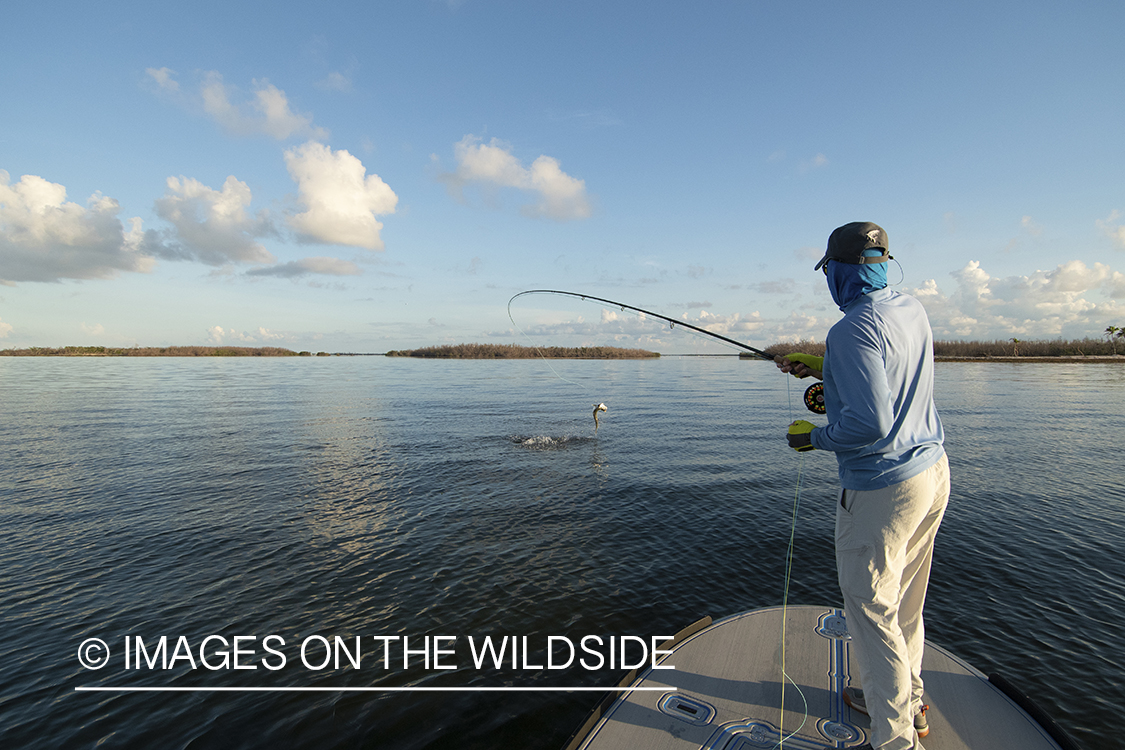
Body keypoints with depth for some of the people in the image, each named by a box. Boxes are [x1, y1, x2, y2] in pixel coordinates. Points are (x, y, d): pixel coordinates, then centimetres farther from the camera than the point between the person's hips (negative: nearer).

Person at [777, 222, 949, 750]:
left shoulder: (852, 329, -22)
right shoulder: (912, 311, 6)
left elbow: (869, 422, -29)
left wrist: (813, 438, -13)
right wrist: (821, 369, 17)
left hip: (881, 488, -9)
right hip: (933, 470, 9)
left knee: (871, 608, 5)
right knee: (903, 600, 23)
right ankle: (905, 701, 40)